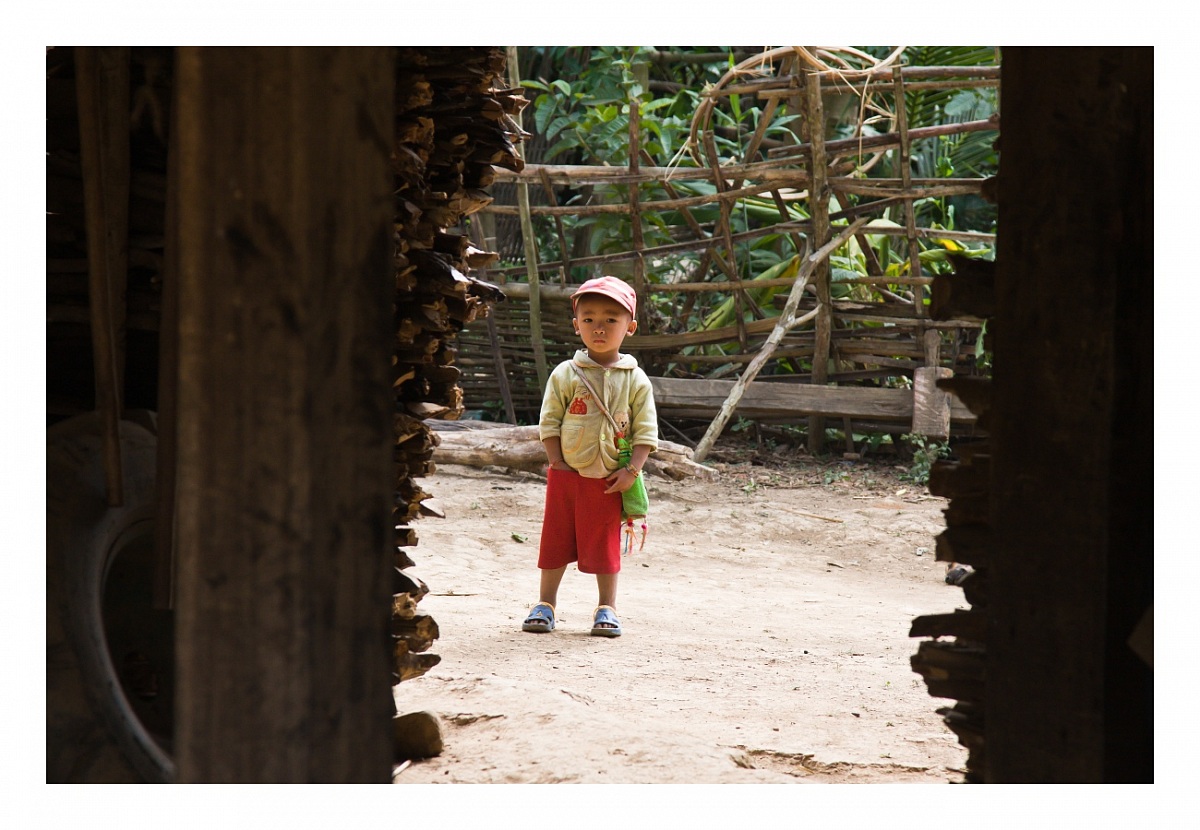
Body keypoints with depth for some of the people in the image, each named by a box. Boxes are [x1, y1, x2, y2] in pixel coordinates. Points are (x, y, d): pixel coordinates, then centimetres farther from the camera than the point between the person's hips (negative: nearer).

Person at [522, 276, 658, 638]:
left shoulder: (636, 381, 0)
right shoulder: (565, 375, -1)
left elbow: (645, 431, -1)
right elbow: (549, 422, 0)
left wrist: (631, 470, -11)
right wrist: (558, 462, -8)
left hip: (609, 480, -1)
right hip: (565, 475, 1)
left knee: (605, 546, 6)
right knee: (556, 540, 8)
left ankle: (606, 609, 17)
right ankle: (545, 604, 19)